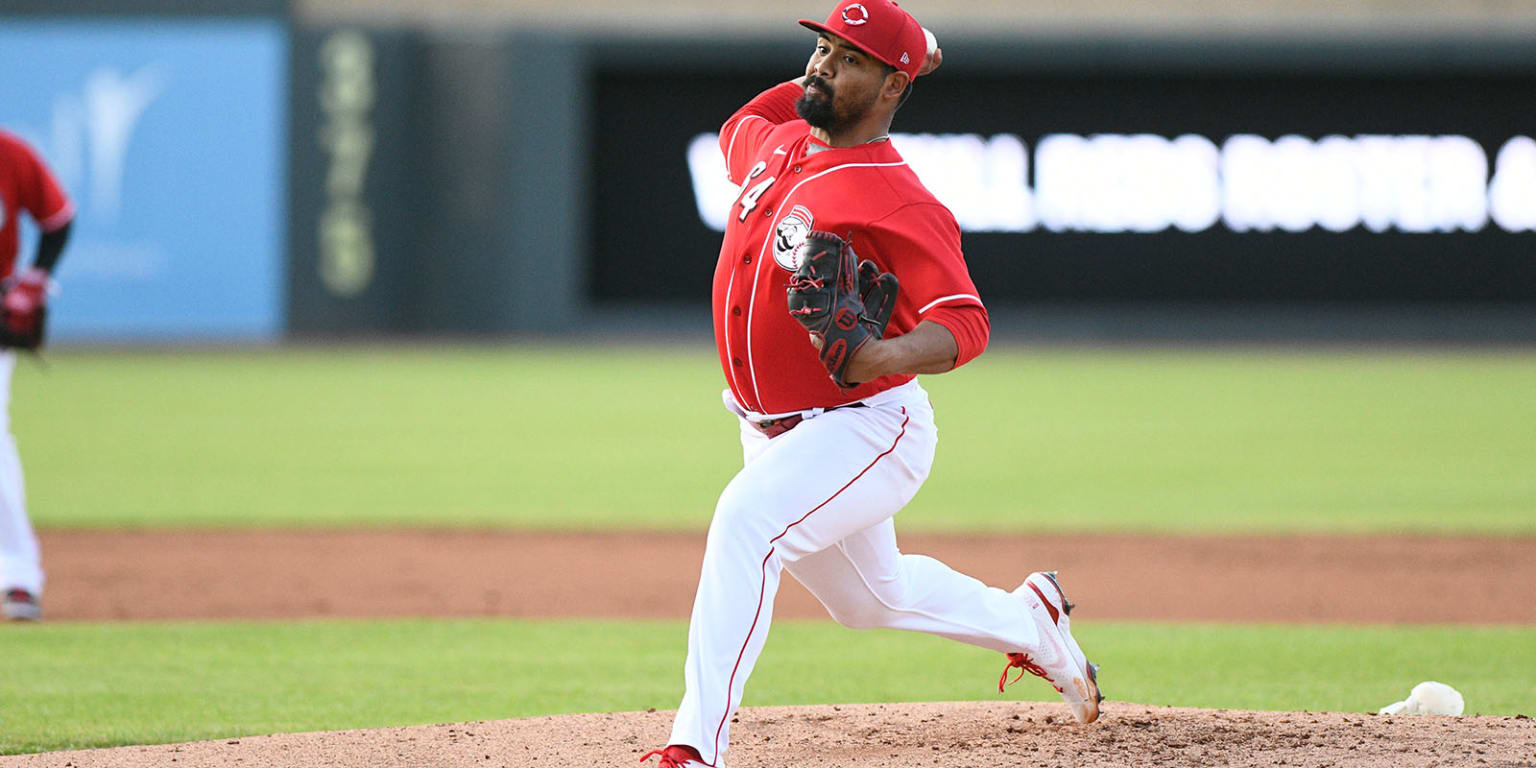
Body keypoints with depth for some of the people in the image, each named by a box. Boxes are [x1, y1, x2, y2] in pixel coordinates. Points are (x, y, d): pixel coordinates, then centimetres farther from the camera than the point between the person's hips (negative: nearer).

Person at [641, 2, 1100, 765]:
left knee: (747, 518, -33)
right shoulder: (775, 144, 2)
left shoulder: (898, 204, -22)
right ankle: (1030, 619, 53)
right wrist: (814, 84, 11)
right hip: (774, 434, 9)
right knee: (869, 596, 25)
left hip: (868, 426, -9)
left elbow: (964, 323, -26)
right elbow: (738, 127, 27)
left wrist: (886, 355, -46)